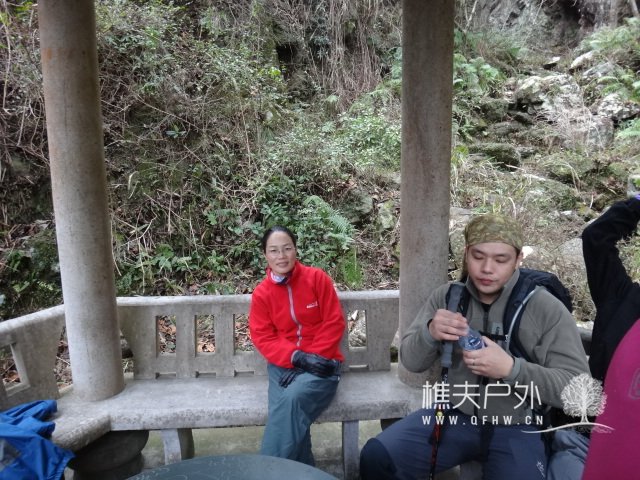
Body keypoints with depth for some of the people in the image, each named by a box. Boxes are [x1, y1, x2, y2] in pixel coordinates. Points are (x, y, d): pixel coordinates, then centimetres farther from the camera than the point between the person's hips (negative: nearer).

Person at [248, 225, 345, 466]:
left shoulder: (317, 278, -3)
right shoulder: (261, 293, 3)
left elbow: (334, 323, -4)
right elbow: (263, 338, -2)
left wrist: (312, 358, -14)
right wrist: (298, 358, -17)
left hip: (321, 365, -2)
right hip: (283, 365, 2)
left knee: (292, 399, -30)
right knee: (291, 410, -27)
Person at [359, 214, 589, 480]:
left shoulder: (547, 308, -11)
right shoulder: (447, 296, -1)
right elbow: (411, 361, 0)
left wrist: (511, 369, -30)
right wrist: (430, 333, -23)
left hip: (516, 427, -2)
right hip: (455, 414, 2)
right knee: (376, 456, -14)